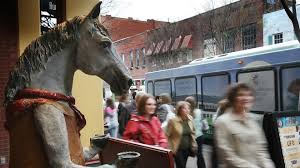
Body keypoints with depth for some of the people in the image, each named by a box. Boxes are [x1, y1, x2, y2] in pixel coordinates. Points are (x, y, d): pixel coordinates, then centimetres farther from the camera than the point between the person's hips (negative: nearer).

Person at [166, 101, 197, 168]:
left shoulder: (190, 119, 1)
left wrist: (194, 144, 11)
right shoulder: (173, 120, -17)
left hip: (187, 149, 5)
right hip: (178, 149, -5)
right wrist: (170, 148, -12)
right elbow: (167, 135, -12)